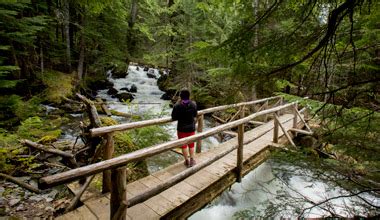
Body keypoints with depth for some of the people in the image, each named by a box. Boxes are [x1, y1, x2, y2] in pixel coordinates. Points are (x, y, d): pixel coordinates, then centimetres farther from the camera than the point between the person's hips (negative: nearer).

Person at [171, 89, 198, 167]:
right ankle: (192, 160, 25)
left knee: (183, 145, 15)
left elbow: (173, 118, -13)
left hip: (182, 128, -2)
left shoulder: (177, 106, -20)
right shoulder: (193, 104, -12)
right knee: (191, 144, 20)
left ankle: (187, 161, 24)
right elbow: (195, 115, 1)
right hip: (191, 128, 2)